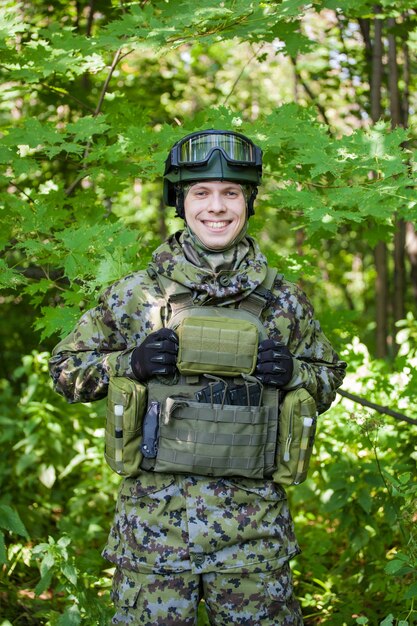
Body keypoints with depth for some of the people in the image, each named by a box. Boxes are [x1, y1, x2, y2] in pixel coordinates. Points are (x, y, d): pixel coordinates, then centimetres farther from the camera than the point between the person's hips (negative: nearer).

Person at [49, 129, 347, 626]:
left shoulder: (283, 300, 6)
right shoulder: (135, 295, 2)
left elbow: (329, 376, 16)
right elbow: (66, 367, 8)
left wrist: (292, 373, -6)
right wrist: (130, 363, -11)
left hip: (253, 526, 1)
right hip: (154, 524, -1)